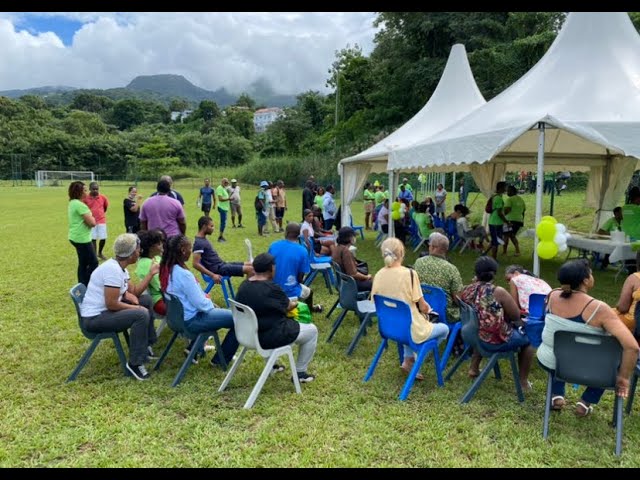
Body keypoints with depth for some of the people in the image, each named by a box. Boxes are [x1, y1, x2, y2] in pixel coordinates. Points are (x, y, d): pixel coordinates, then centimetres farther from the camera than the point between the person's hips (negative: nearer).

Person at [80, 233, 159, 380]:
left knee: (146, 300, 13)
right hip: (95, 318, -11)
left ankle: (146, 345, 19)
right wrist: (136, 308, -16)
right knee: (141, 315, -27)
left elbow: (135, 292, 10)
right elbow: (111, 303, -26)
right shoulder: (113, 269, -24)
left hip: (106, 309, 11)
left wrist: (151, 273, 6)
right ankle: (135, 363, -16)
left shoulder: (120, 267, 8)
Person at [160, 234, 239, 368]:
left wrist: (209, 302, 6)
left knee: (215, 310, 34)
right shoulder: (183, 274, -28)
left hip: (179, 316, 10)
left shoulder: (166, 268, -1)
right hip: (191, 321, -9)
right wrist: (211, 304, -3)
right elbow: (201, 304, -23)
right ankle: (220, 360, 11)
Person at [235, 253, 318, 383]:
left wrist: (288, 303, 15)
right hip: (269, 337, -8)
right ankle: (300, 372, 18)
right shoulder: (272, 288, -23)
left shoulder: (244, 285, -2)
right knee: (312, 330, 10)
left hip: (249, 333, 8)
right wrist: (295, 303, 19)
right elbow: (288, 307, -4)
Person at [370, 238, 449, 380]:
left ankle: (408, 360, 26)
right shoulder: (409, 274, -22)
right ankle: (411, 361, 18)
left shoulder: (378, 275, -8)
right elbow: (423, 307, -16)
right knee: (444, 328, 21)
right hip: (411, 330, -5)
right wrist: (428, 309, 9)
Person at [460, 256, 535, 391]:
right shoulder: (498, 292, -21)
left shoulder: (466, 291, -7)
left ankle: (474, 368, 37)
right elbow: (516, 316, -12)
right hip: (497, 341, -5)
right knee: (527, 339, 21)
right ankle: (523, 382, 26)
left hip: (473, 338, 5)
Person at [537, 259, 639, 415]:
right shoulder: (599, 309, -25)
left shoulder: (553, 296, -12)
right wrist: (623, 377, -17)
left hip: (548, 362, 4)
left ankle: (557, 396, 27)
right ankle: (585, 402, 25)